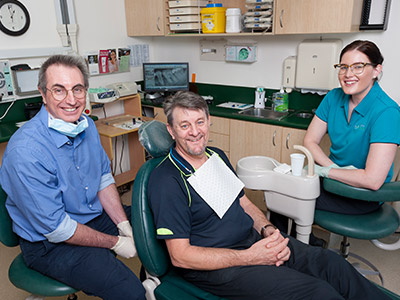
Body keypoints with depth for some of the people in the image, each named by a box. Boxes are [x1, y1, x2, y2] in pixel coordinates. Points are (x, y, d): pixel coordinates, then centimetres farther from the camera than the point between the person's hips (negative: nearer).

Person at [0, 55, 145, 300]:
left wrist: (124, 226, -6)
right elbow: (56, 228, -23)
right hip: (50, 244, -7)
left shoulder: (86, 125, -3)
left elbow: (104, 178, 5)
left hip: (97, 216, 8)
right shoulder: (25, 152, -28)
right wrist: (115, 243, -15)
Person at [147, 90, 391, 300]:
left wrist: (269, 230, -8)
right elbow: (180, 256, -19)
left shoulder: (217, 156, 7)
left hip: (254, 239, 7)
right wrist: (250, 258, -22)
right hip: (214, 265, -7)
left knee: (331, 264, -5)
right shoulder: (167, 180, -18)